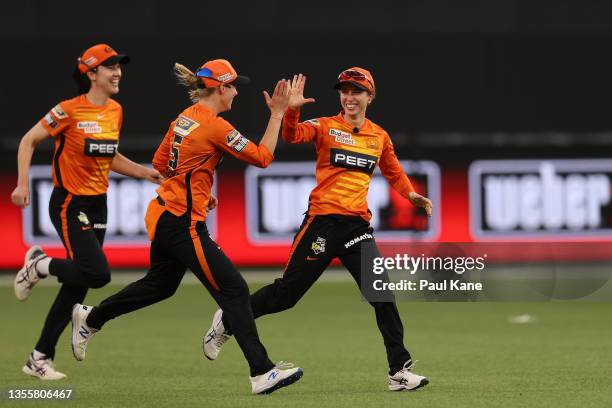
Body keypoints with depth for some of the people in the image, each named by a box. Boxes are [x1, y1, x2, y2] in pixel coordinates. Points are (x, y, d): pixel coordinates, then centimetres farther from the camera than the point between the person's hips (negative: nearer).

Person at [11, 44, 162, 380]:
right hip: (69, 204, -7)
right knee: (98, 273, -20)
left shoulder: (115, 111, 7)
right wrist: (22, 184, -17)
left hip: (98, 205, 7)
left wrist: (146, 173, 10)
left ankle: (40, 358, 16)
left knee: (77, 286, 7)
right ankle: (39, 265, 7)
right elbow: (28, 141, -8)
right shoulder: (69, 111, -14)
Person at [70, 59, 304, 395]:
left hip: (164, 214, 9)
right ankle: (261, 373, -11)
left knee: (160, 284, 28)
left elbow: (160, 163, 18)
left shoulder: (185, 118, 9)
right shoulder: (215, 126, -17)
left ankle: (89, 319, 42)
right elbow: (262, 157, -14)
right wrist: (276, 114, -10)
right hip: (184, 224, -9)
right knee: (233, 289, -9)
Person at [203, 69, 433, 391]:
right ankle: (227, 321, 24)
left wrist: (411, 194, 7)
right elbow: (292, 135, -19)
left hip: (357, 225, 3)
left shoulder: (379, 137, 12)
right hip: (323, 220, -3)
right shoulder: (326, 127, -1)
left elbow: (394, 172, 25)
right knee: (287, 291, 2)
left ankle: (399, 371, -3)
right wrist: (291, 110, -39)